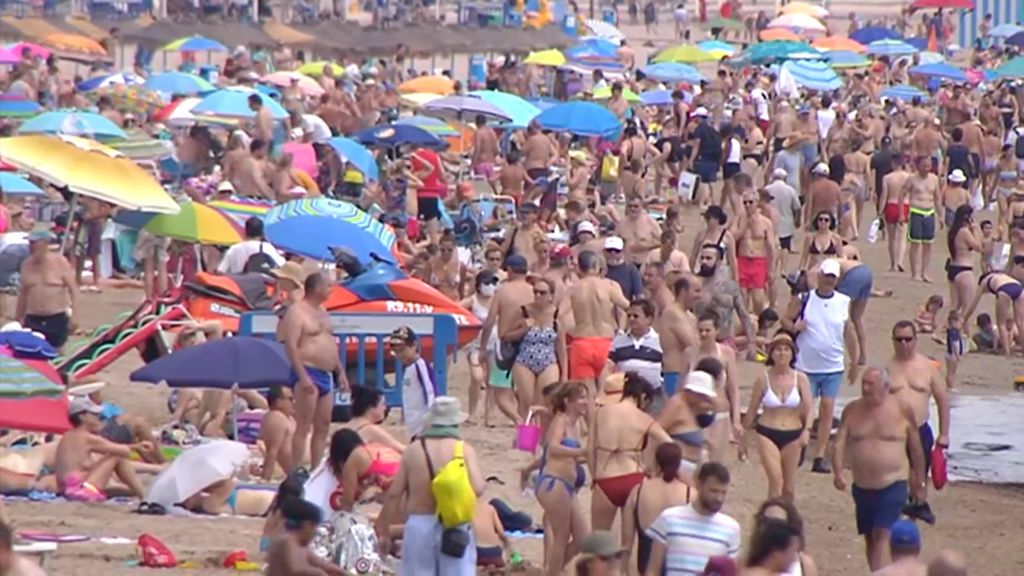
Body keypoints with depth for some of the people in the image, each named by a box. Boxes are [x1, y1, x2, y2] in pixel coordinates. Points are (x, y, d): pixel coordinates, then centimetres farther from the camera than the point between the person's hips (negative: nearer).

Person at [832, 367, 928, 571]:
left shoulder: (902, 410, -6)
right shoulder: (852, 410, 2)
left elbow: (916, 450, 3)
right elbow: (840, 443, -3)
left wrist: (919, 484, 7)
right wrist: (838, 472, -20)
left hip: (893, 487, -4)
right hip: (862, 488, 4)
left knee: (882, 537, -16)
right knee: (870, 538, 13)